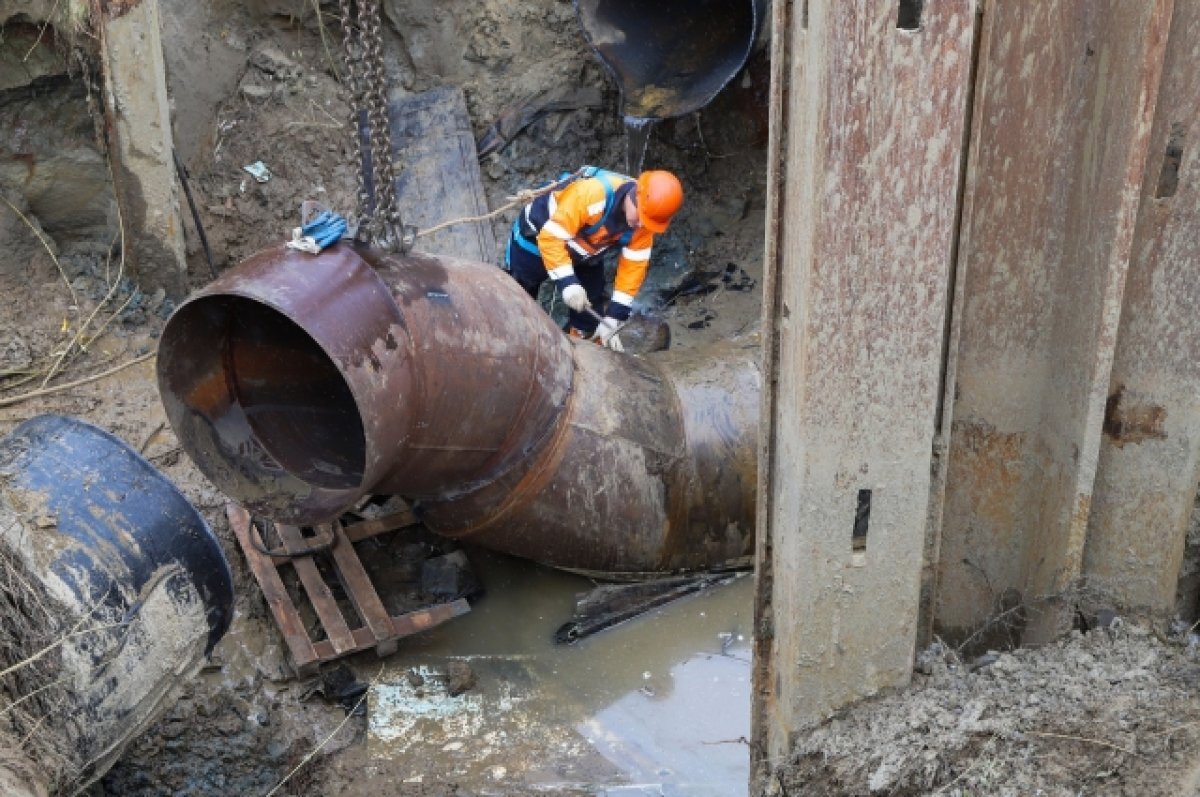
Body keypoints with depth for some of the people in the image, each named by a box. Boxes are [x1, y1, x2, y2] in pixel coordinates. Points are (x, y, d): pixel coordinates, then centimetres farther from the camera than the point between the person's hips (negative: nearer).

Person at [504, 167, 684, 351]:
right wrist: (567, 283, -44)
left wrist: (612, 319, -18)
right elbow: (551, 237, -39)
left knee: (592, 305, 2)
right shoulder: (592, 193, -40)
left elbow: (633, 267, -15)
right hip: (537, 238, -5)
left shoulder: (643, 221, -20)